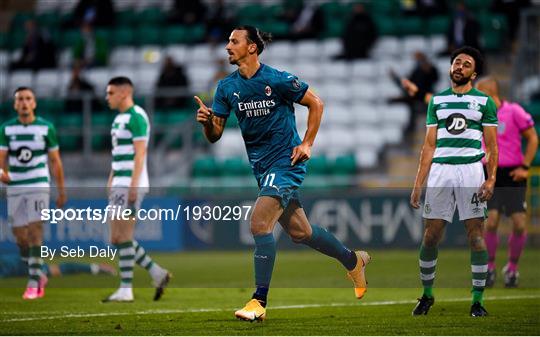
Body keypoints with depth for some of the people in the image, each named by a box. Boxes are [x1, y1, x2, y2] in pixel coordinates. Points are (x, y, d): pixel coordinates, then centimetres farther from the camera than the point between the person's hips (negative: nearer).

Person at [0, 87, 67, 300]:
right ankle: (38, 276, 24)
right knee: (19, 235, 4)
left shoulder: (46, 128, 1)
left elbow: (55, 161, 7)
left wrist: (61, 190, 7)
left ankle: (34, 282, -12)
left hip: (39, 186, -3)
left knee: (34, 231, -14)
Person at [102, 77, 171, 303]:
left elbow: (139, 154, -17)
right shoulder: (119, 118, 19)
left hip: (131, 184, -10)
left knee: (123, 237, -9)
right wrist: (110, 182, 21)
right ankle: (158, 275, 11)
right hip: (119, 186, 10)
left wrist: (133, 186, -22)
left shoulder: (136, 117, -11)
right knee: (116, 239, 7)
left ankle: (126, 290, -5)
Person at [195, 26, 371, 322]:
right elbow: (215, 135, 1)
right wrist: (206, 121, -20)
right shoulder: (227, 87, 2)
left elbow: (316, 104, -2)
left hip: (285, 161, -7)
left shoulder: (278, 80, -14)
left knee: (259, 223, -21)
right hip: (261, 165, 7)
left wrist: (307, 144, -6)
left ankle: (259, 302, -17)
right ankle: (353, 261, 38)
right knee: (299, 232, 15)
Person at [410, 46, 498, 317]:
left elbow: (491, 146, 4)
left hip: (471, 171, -2)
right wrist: (418, 183, 8)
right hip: (440, 171, 2)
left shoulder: (484, 101, 7)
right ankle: (427, 294, 15)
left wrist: (491, 179, -10)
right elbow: (429, 145, 14)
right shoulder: (437, 101, 14)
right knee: (431, 236, 0)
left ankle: (478, 299, 0)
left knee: (476, 234, -5)